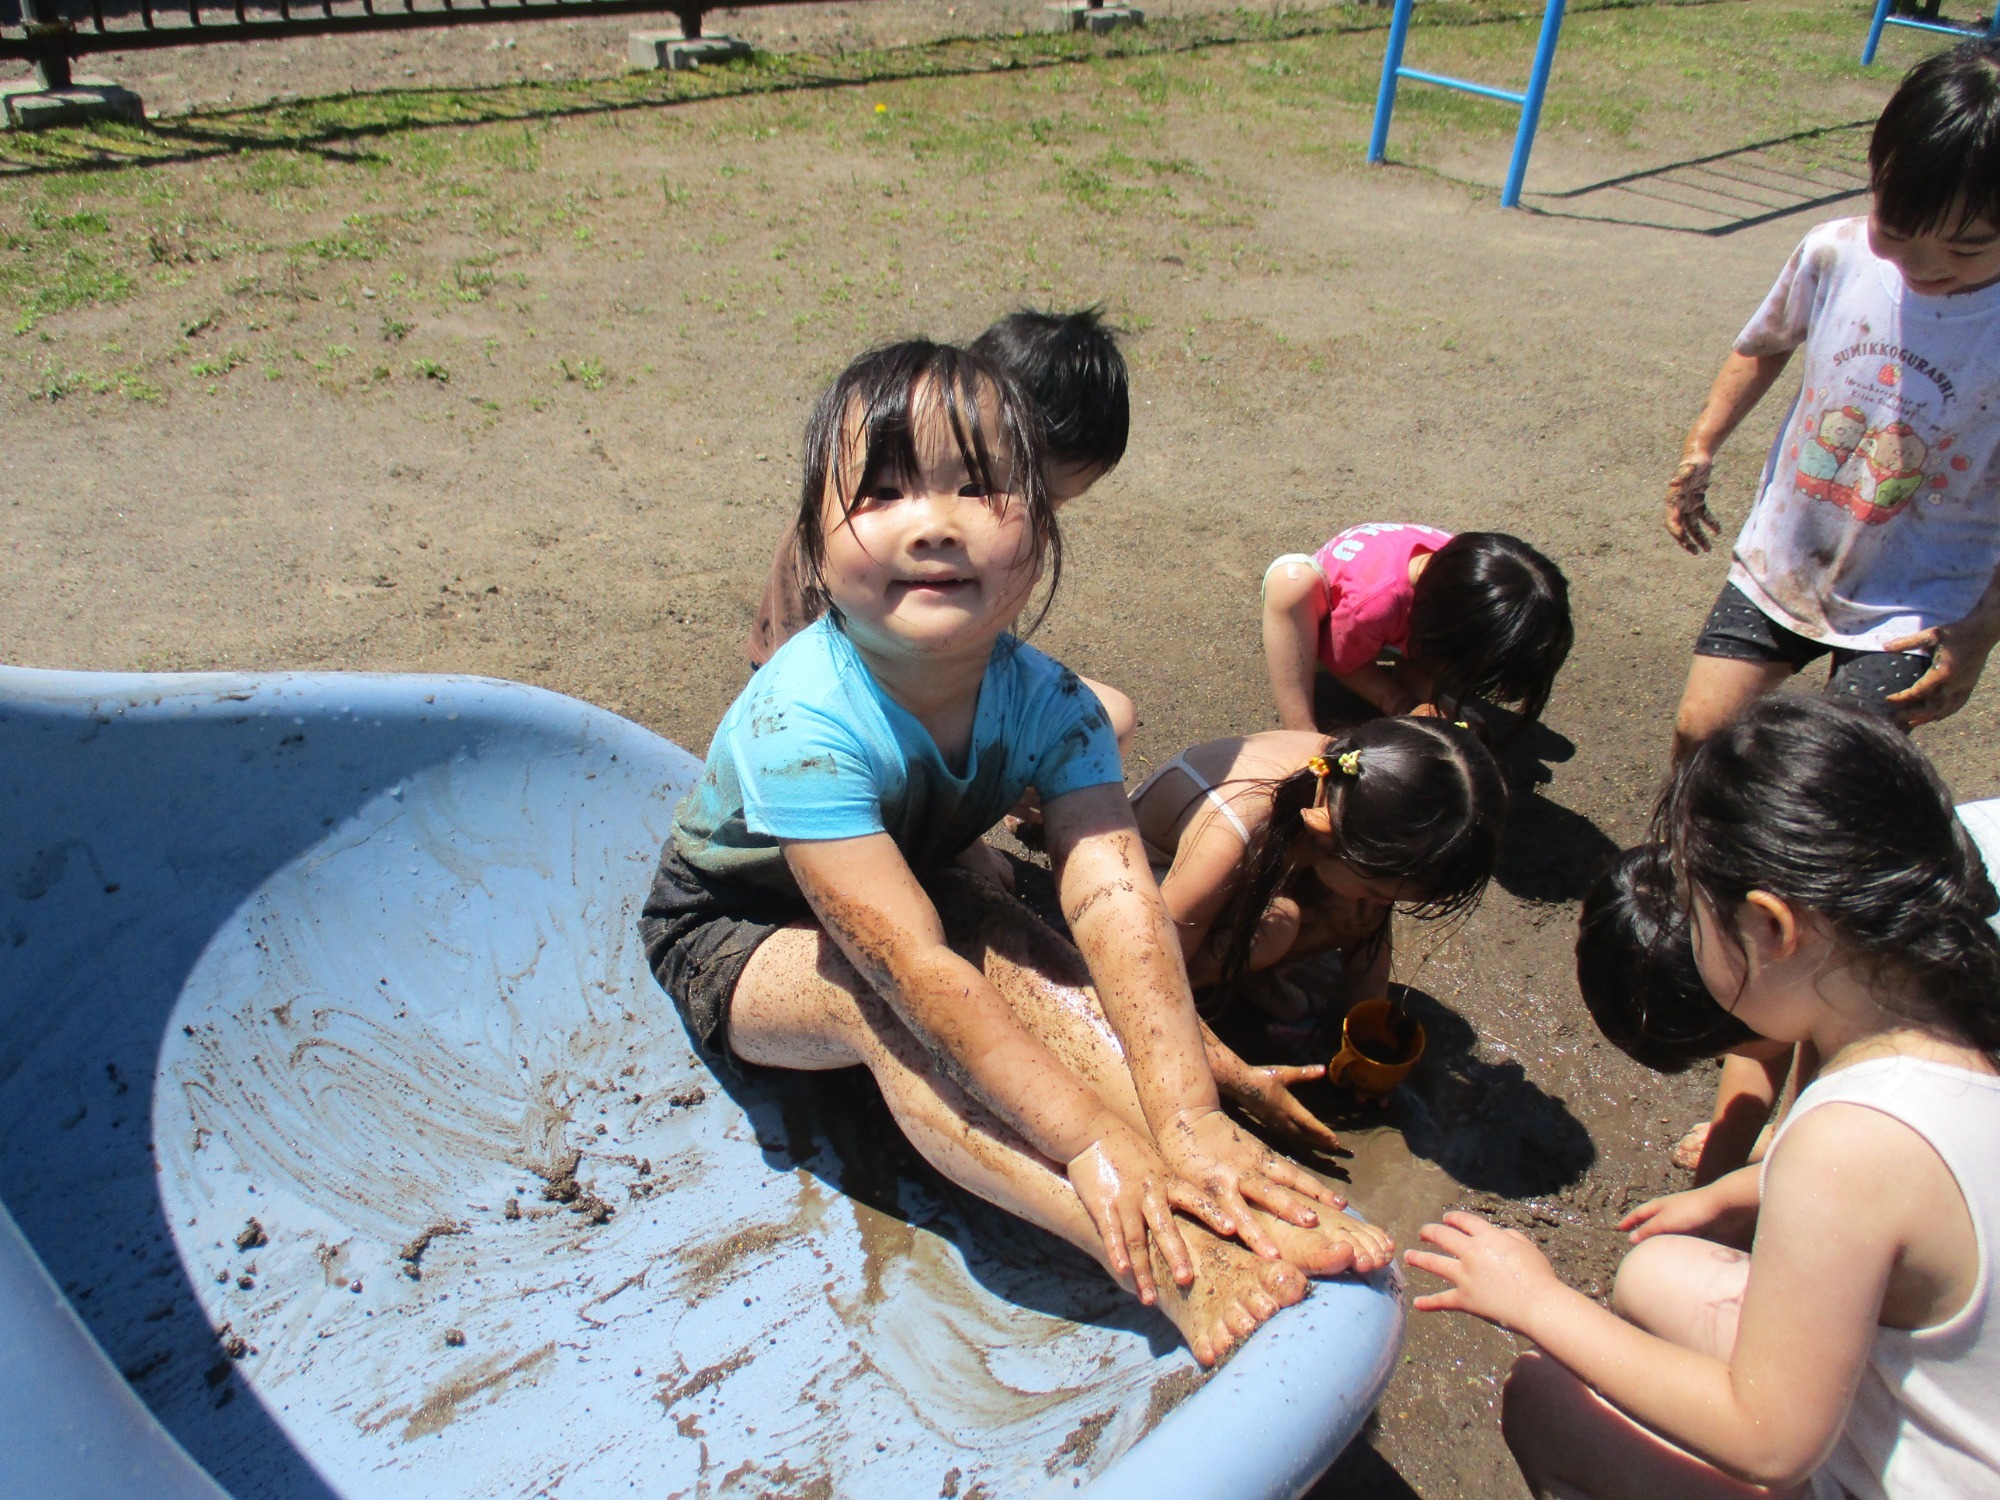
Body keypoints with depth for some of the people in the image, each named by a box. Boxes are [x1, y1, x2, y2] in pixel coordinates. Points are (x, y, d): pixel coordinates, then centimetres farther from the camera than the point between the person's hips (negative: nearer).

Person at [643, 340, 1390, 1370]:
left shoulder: (1048, 703, -22)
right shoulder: (802, 723, -38)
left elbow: (1115, 899, -33)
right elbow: (916, 966, -43)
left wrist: (1188, 1120, -45)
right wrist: (1093, 1142, -46)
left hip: (912, 882, 5)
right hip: (731, 935, -4)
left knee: (1047, 979, -25)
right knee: (882, 1004, -34)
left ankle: (1262, 1215, -30)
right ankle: (1162, 1262, -42)